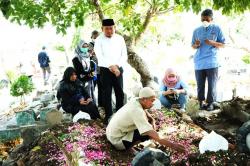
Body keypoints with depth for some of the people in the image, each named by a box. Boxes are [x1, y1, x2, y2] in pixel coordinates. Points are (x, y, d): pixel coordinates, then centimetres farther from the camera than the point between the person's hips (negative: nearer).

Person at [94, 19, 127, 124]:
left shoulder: (120, 38, 5)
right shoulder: (99, 40, -3)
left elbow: (124, 55, 1)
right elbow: (100, 57, -13)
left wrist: (116, 66, -14)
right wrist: (111, 67, -23)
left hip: (118, 69, 3)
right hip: (105, 70, -2)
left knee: (120, 93, 5)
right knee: (107, 93, 0)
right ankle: (108, 115, 11)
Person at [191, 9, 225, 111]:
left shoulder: (217, 29, 3)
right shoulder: (196, 31, 10)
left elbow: (223, 44, 4)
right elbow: (193, 46, 17)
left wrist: (212, 43, -14)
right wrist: (196, 45, -8)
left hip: (212, 62, -2)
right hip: (199, 62, 2)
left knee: (212, 84, 1)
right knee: (200, 84, 6)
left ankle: (210, 103, 12)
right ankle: (201, 102, 17)